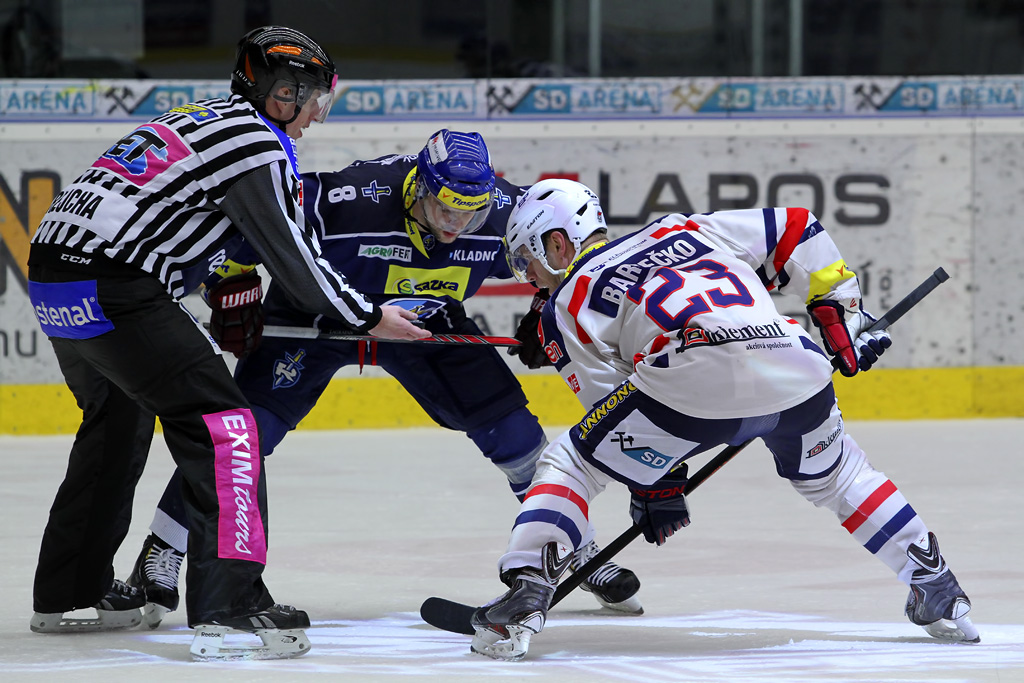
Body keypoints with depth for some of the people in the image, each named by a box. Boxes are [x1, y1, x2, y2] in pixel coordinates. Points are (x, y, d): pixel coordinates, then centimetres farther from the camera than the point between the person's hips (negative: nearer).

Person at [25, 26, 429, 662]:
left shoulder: (203, 118, 22)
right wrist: (369, 318, 10)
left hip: (53, 268, 10)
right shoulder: (258, 146, -6)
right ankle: (229, 609, -18)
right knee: (221, 424, -9)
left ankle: (67, 595, 36)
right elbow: (296, 260, -3)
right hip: (113, 288, -10)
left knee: (118, 422, 27)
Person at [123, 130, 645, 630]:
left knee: (507, 424, -3)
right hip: (314, 314, -3)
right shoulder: (347, 199, -37)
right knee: (248, 425, -16)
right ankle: (159, 558, -5)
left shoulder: (506, 210, -25)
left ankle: (580, 551, 15)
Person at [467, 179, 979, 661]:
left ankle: (525, 595, -6)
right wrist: (843, 315, 33)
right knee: (834, 473, 34)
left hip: (691, 382, -5)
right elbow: (795, 230, 30)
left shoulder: (566, 305, 22)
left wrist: (657, 484, 26)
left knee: (569, 463, 12)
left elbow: (611, 404, 18)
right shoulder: (684, 230, 35)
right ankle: (937, 592, 31)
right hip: (795, 373, 5)